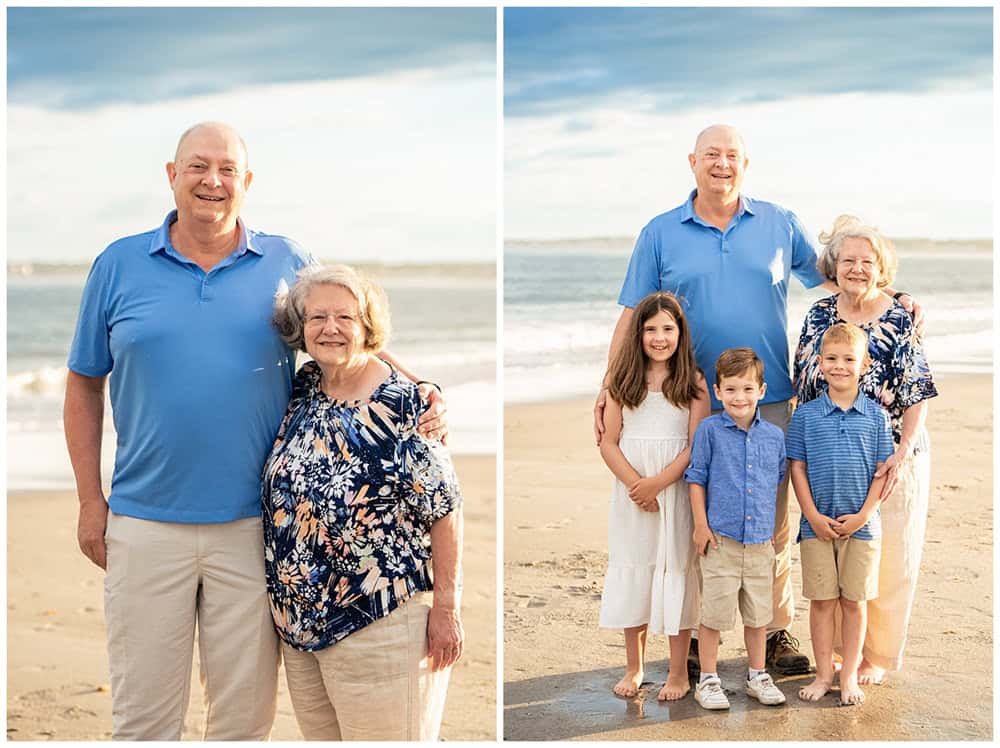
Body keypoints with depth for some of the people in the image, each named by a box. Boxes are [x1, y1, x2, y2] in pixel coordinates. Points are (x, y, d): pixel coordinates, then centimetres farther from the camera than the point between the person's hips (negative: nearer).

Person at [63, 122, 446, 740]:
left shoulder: (286, 264, 4)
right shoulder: (119, 265, 5)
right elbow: (85, 385, 10)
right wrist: (91, 500, 5)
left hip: (253, 526, 0)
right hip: (145, 525, 0)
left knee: (246, 713, 10)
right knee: (143, 713, 8)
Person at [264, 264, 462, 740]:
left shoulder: (402, 403, -14)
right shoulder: (302, 390, 6)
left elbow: (444, 510, -12)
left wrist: (446, 607, -13)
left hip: (379, 621, -7)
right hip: (299, 618, 7)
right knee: (320, 736, 16)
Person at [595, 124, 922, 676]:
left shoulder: (780, 225, 8)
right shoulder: (660, 235, 5)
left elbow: (829, 277, 17)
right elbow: (632, 318, 3)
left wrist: (889, 297, 3)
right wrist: (609, 387, -5)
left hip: (769, 402, 1)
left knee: (774, 523, 4)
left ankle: (777, 632, 17)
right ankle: (694, 635, 17)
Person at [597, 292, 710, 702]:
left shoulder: (693, 382, 0)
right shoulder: (623, 380, 5)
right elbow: (608, 443, 1)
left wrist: (658, 482, -16)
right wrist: (636, 485, -12)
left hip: (677, 488, -2)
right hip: (631, 491, 2)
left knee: (676, 569, 2)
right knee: (632, 571, 8)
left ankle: (678, 671, 13)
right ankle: (634, 666, 22)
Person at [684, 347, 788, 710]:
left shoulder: (775, 436, 5)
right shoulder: (710, 430, -5)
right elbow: (697, 477, -1)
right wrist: (701, 524, -5)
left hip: (760, 541, 3)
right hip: (721, 539, -3)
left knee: (758, 613, 13)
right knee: (714, 612, 2)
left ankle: (757, 676, 28)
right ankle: (707, 680, 14)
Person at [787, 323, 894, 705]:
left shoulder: (875, 415, 1)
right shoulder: (806, 414, -1)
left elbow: (882, 471, 1)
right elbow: (797, 468, 0)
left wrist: (862, 515, -8)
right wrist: (813, 516, -8)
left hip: (861, 525, 0)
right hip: (817, 525, 0)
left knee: (854, 601, 7)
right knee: (821, 600, 6)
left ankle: (849, 675, 18)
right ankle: (823, 674, 18)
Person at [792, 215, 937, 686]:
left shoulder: (899, 322, -8)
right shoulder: (819, 316, 3)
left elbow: (916, 397, -9)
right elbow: (803, 388, 10)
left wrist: (902, 454, -19)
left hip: (888, 459, -3)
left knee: (887, 560, 3)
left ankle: (877, 657, 17)